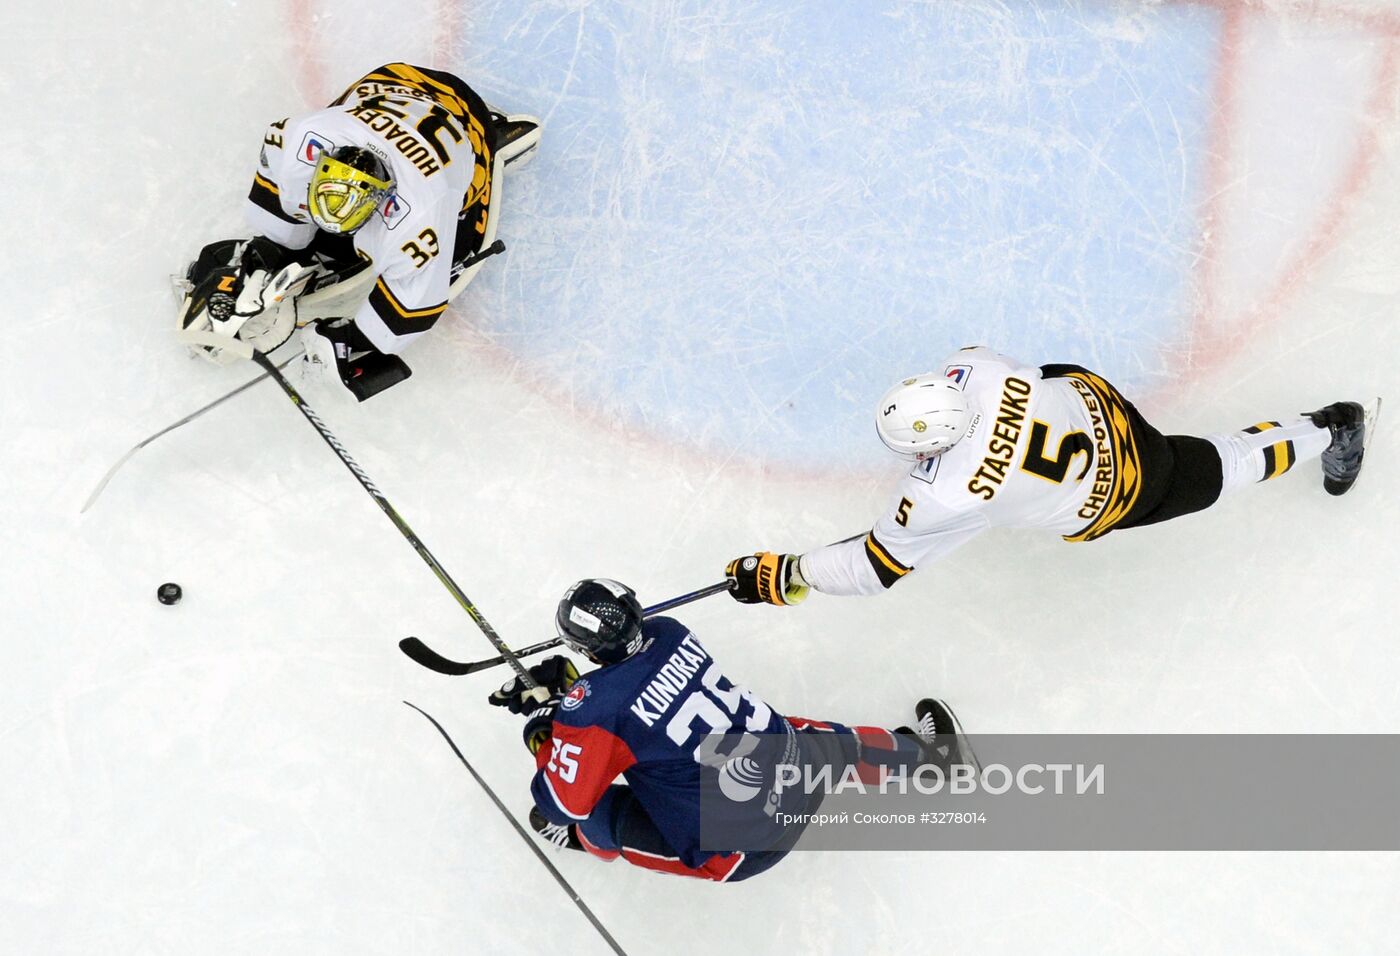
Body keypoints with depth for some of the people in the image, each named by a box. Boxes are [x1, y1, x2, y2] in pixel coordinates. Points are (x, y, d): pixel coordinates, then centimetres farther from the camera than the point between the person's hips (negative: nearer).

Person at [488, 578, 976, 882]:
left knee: (590, 816, 6)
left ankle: (587, 837, 38)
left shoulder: (592, 708, -18)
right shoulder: (668, 631, 1)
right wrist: (558, 680, 17)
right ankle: (926, 749, 56)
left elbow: (564, 804, -10)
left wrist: (542, 730, 4)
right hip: (799, 771, 6)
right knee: (834, 741, 38)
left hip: (734, 846, -6)